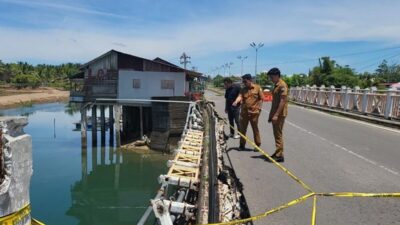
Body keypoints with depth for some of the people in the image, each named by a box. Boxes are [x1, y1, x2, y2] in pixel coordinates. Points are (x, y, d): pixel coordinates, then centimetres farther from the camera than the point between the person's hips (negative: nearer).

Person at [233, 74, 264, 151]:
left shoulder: (257, 88, -1)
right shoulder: (243, 89, 8)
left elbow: (261, 99, 1)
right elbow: (240, 96, -9)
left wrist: (258, 108, -7)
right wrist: (236, 101, -30)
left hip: (254, 112, -3)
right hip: (244, 112, 4)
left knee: (255, 129, 6)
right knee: (242, 129, 8)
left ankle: (257, 145, 18)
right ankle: (242, 144, 21)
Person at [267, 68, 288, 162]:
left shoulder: (282, 85, -14)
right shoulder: (276, 86, 15)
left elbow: (282, 101, -20)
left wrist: (276, 115, -23)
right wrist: (271, 115, 18)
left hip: (279, 114, -9)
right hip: (275, 114, 9)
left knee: (278, 134, -6)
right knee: (276, 134, 14)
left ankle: (279, 155, 0)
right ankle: (277, 153, 23)